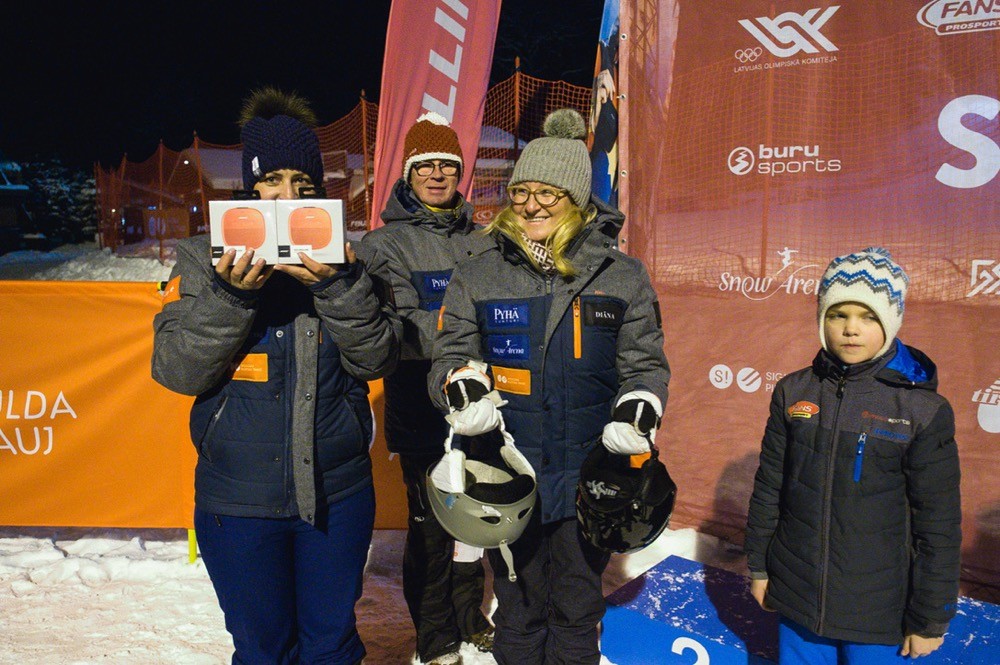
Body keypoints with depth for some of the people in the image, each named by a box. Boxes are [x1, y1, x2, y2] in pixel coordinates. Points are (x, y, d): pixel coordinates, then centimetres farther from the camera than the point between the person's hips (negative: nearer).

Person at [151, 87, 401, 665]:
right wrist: (231, 294, -25)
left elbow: (377, 359, -7)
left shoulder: (343, 256, 0)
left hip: (338, 491, 1)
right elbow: (177, 369, -10)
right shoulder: (206, 258, -2)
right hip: (240, 498, 0)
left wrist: (339, 285, -23)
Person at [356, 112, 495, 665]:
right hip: (422, 406, -4)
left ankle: (469, 615, 36)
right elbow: (402, 326, -15)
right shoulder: (386, 243, -3)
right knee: (430, 521, 2)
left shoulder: (477, 240, 12)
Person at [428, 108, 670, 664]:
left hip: (590, 472, 0)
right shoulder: (479, 275, 1)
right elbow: (453, 354, 4)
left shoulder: (622, 275, 1)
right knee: (519, 609, 15)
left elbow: (645, 363, 4)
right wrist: (461, 385, -17)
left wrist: (637, 410, -14)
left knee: (578, 609, 16)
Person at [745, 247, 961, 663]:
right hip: (797, 596, 3)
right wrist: (758, 566, 9)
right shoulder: (794, 392, -4)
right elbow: (768, 486, 4)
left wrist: (931, 620, -3)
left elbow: (939, 524, -7)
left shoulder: (923, 411, -11)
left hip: (879, 612, -2)